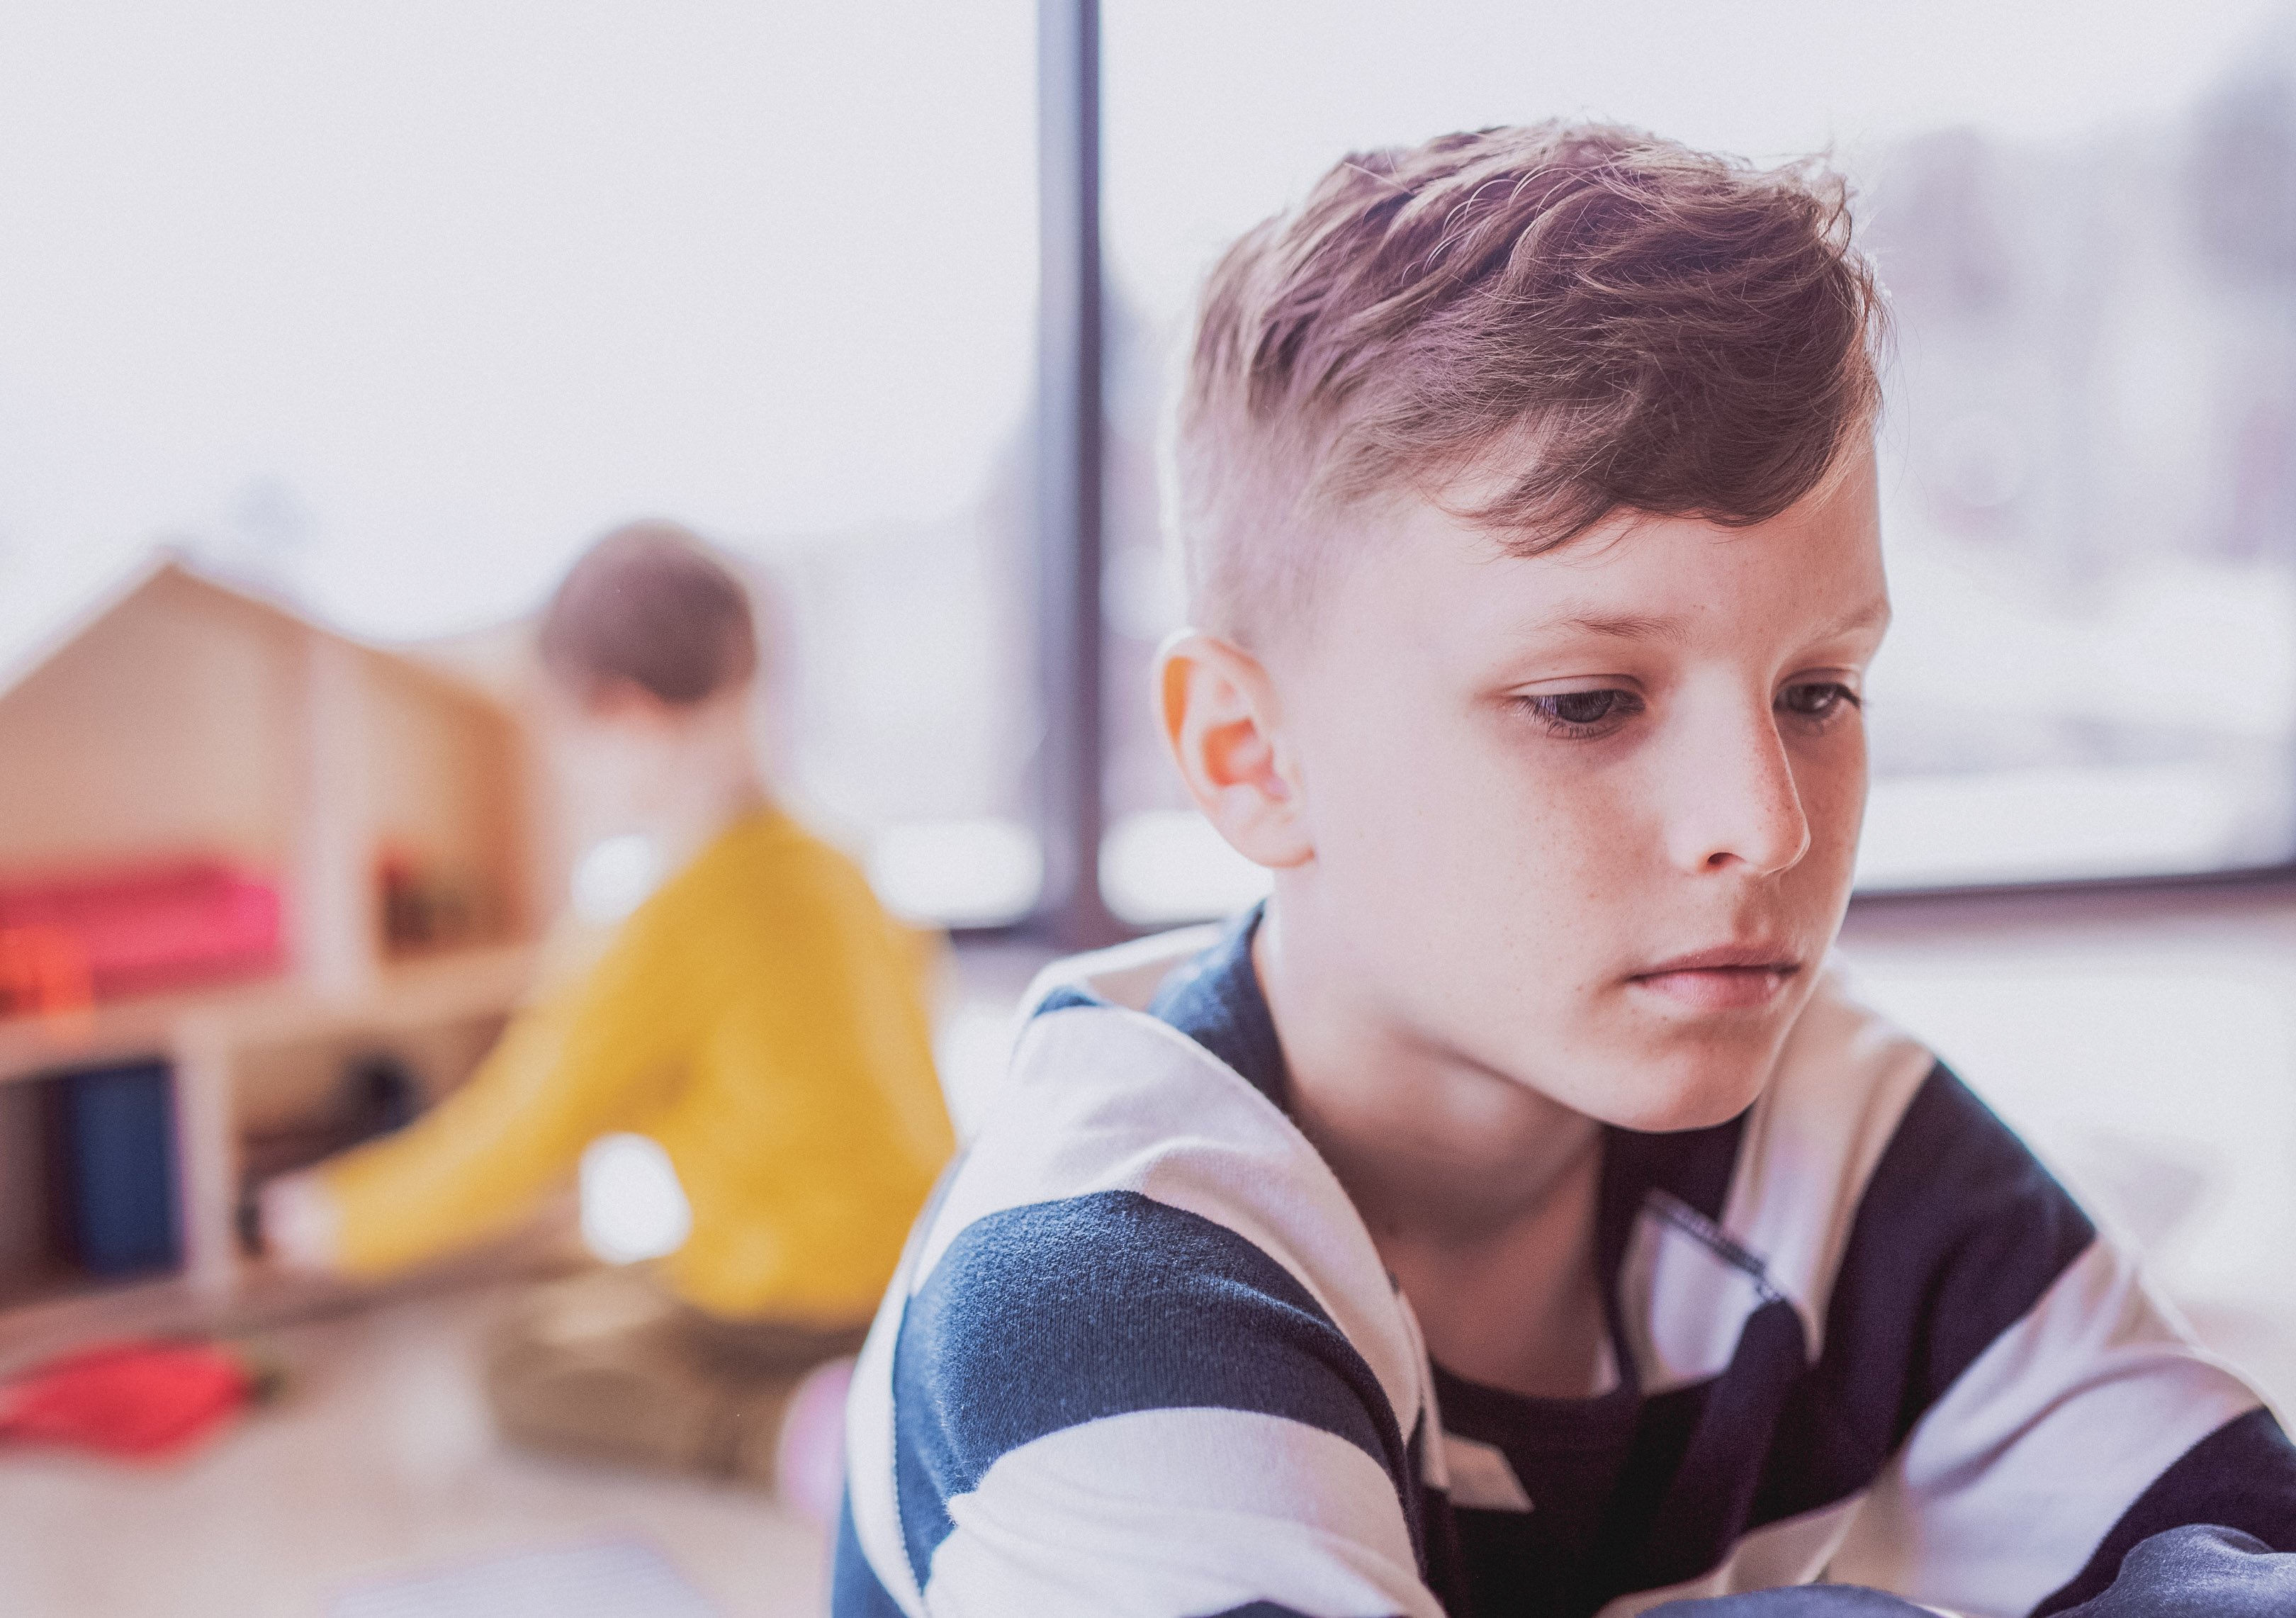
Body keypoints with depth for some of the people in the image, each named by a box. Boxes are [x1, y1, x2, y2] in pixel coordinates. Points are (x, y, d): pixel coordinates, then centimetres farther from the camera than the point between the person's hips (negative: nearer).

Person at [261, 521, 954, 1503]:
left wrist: (338, 1222, 5)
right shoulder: (828, 871, 2)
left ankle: (795, 1425, -13)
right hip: (927, 1256, 7)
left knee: (528, 1359, 9)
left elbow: (504, 1152, -12)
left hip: (805, 1301, -7)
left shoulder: (669, 935, -20)